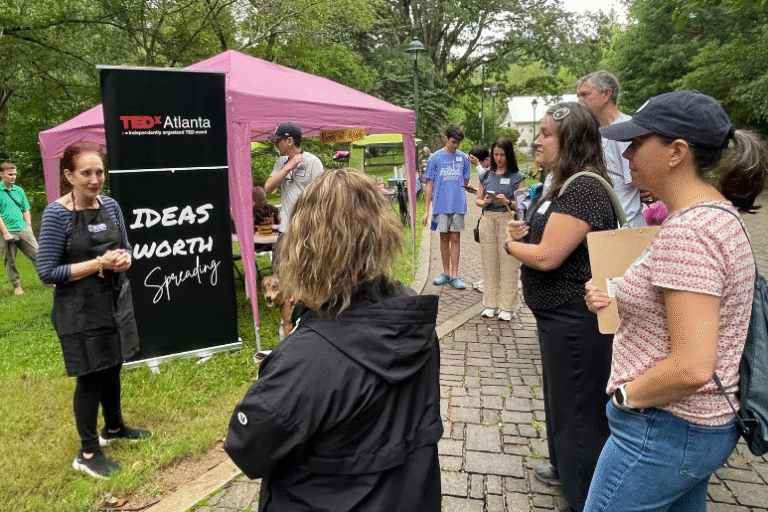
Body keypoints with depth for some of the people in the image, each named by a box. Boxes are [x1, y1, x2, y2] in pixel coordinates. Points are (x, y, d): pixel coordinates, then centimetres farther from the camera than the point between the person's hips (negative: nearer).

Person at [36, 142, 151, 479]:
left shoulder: (110, 205, 0)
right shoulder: (57, 214, -16)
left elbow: (125, 247, 12)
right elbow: (47, 272, -16)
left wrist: (124, 259, -11)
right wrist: (99, 264, -21)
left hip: (116, 299, 6)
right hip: (80, 311, -6)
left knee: (112, 369, 20)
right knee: (90, 378, 5)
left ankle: (114, 428, 42)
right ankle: (88, 453, 23)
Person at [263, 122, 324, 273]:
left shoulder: (312, 162, -5)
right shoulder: (281, 162, 14)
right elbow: (268, 188, 4)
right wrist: (289, 167, -6)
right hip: (285, 229, 6)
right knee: (279, 273, 8)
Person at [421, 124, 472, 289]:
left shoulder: (463, 158, 7)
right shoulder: (435, 158, 1)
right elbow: (429, 185, 1)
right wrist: (426, 210, -2)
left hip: (458, 205, 1)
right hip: (441, 205, -1)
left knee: (455, 238, 2)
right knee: (444, 238, 8)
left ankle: (455, 275, 7)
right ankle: (446, 273, 20)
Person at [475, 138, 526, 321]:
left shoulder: (517, 177, 2)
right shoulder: (486, 175, 12)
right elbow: (477, 200, 14)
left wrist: (507, 202, -20)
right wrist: (484, 202, -7)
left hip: (508, 221, -3)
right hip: (488, 220, 4)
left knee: (508, 264, -3)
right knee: (489, 263, 6)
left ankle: (507, 306, 6)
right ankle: (491, 303, 17)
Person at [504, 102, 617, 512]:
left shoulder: (583, 189, -23)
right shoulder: (567, 184, 11)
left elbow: (547, 256, -27)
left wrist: (510, 244, -8)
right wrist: (525, 232, 1)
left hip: (575, 320, -11)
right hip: (560, 315, 11)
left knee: (578, 407, 5)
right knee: (559, 395, 25)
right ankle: (565, 467, 46)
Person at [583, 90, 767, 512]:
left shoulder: (686, 232, -26)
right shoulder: (720, 213, 7)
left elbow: (693, 368, -29)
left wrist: (624, 394, -14)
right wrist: (620, 303, 5)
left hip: (663, 429, -10)